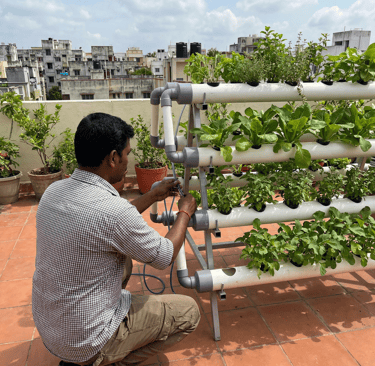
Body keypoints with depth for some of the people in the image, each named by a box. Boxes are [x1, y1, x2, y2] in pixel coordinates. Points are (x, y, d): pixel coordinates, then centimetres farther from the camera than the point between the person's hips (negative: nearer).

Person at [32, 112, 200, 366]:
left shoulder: (54, 191, -6)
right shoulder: (113, 210, -31)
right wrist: (185, 212, 2)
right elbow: (165, 257, -13)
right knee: (188, 312, 3)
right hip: (85, 342, -7)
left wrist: (153, 196, 12)